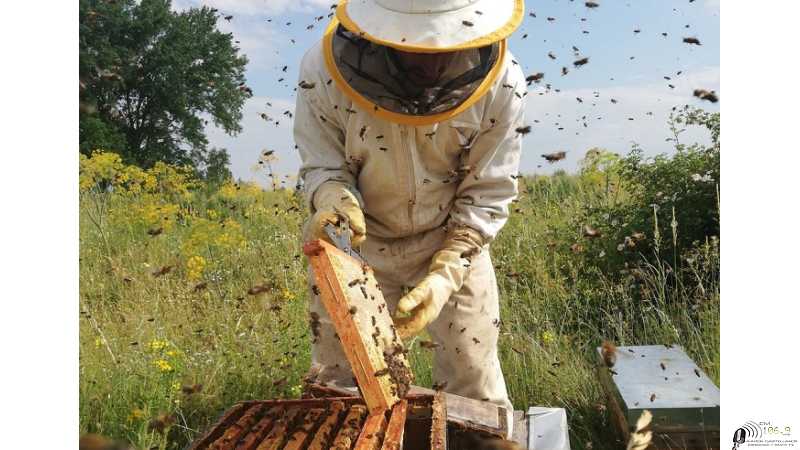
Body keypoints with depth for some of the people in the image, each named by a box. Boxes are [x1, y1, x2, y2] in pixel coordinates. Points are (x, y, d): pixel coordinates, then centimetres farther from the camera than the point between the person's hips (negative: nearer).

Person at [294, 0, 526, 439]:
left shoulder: (502, 85, -24)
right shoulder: (323, 74, -26)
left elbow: (486, 197, -15)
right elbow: (323, 166, -11)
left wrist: (445, 275, -26)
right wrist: (333, 198, -35)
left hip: (451, 242, 0)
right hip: (357, 242, 1)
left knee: (476, 388, 7)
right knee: (335, 380, 12)